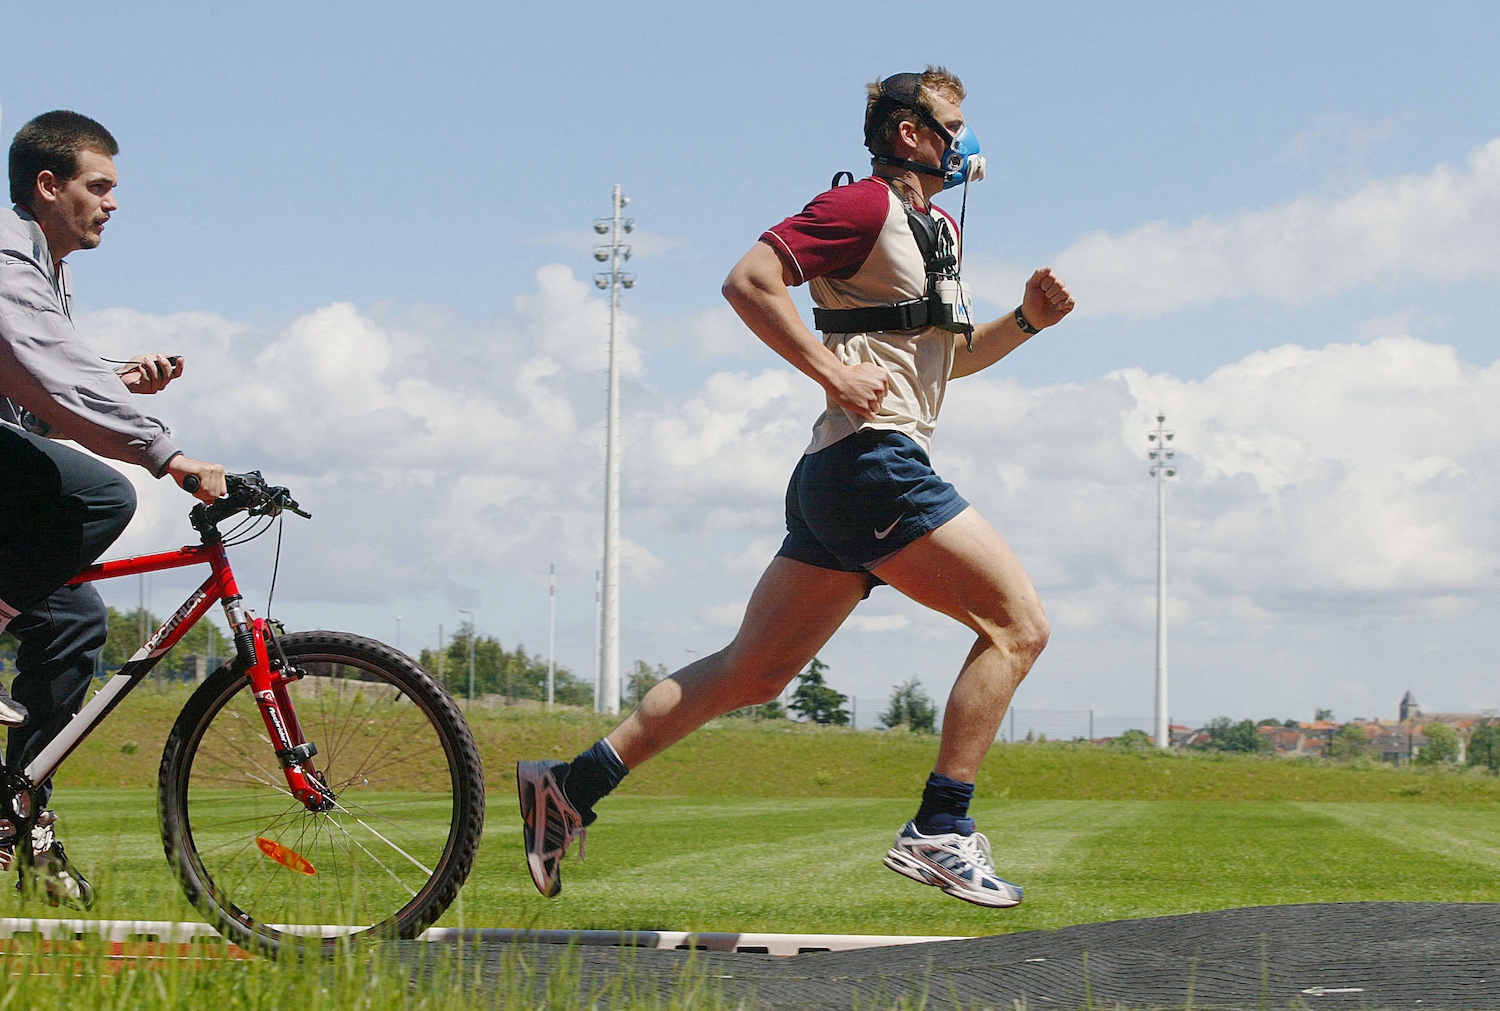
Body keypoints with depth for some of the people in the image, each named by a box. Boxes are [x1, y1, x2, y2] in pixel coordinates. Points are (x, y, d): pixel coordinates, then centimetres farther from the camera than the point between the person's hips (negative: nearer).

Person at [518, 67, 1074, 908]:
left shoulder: (940, 230, 25)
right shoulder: (864, 207, -6)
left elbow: (947, 357, 33)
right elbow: (749, 280, -15)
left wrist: (1026, 321, 17)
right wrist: (832, 371, -18)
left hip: (837, 484, 10)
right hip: (871, 460, -10)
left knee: (751, 673, 10)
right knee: (1017, 623, -10)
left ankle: (574, 784, 11)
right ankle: (941, 832, -13)